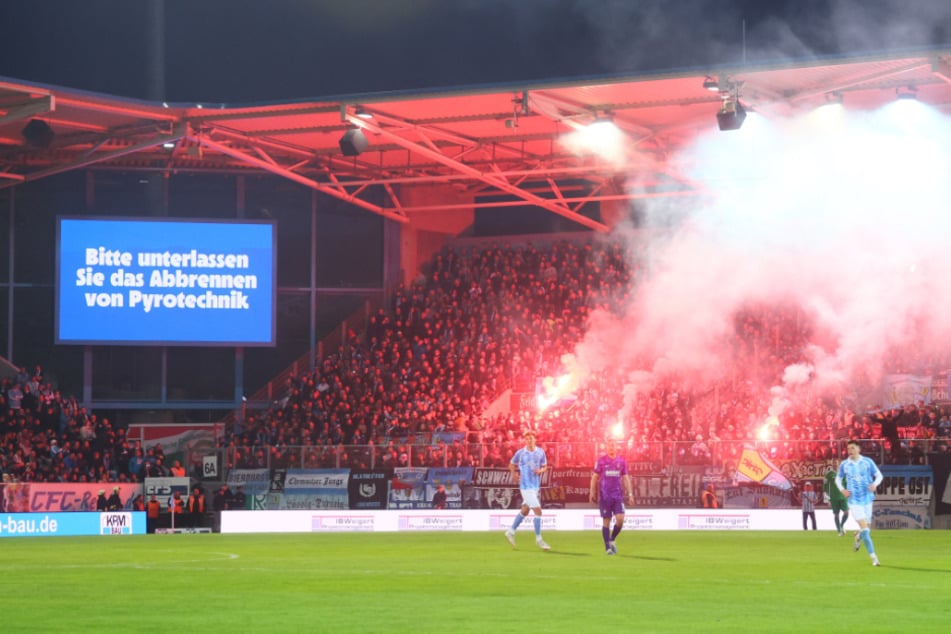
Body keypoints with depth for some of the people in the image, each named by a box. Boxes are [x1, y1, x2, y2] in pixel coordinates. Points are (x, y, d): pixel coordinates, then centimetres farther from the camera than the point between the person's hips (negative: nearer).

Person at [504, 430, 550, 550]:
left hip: (536, 485, 5)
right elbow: (512, 464, 10)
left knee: (525, 510, 17)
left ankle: (511, 531, 34)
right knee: (538, 511, -11)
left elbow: (545, 467, 10)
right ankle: (538, 539, -3)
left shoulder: (540, 452, 3)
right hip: (526, 486, -5)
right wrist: (514, 474, 1)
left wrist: (540, 470, -10)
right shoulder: (520, 453, -6)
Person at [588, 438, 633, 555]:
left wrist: (629, 493, 8)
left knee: (620, 519, -10)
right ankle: (607, 547, 7)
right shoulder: (601, 461, 0)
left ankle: (612, 540, 15)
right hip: (604, 496, -2)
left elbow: (625, 478, 13)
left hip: (618, 496, 2)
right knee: (606, 521, 0)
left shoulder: (622, 461, 7)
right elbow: (595, 477, 3)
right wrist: (592, 492, -4)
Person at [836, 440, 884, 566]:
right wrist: (842, 490, -6)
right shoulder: (844, 464, -1)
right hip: (854, 501, -2)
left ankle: (858, 537, 48)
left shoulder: (868, 462, -2)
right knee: (864, 528, -13)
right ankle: (873, 557, -10)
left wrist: (875, 484, -18)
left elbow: (879, 475, 3)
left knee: (866, 528, 12)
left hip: (867, 498, 2)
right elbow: (838, 479, 13)